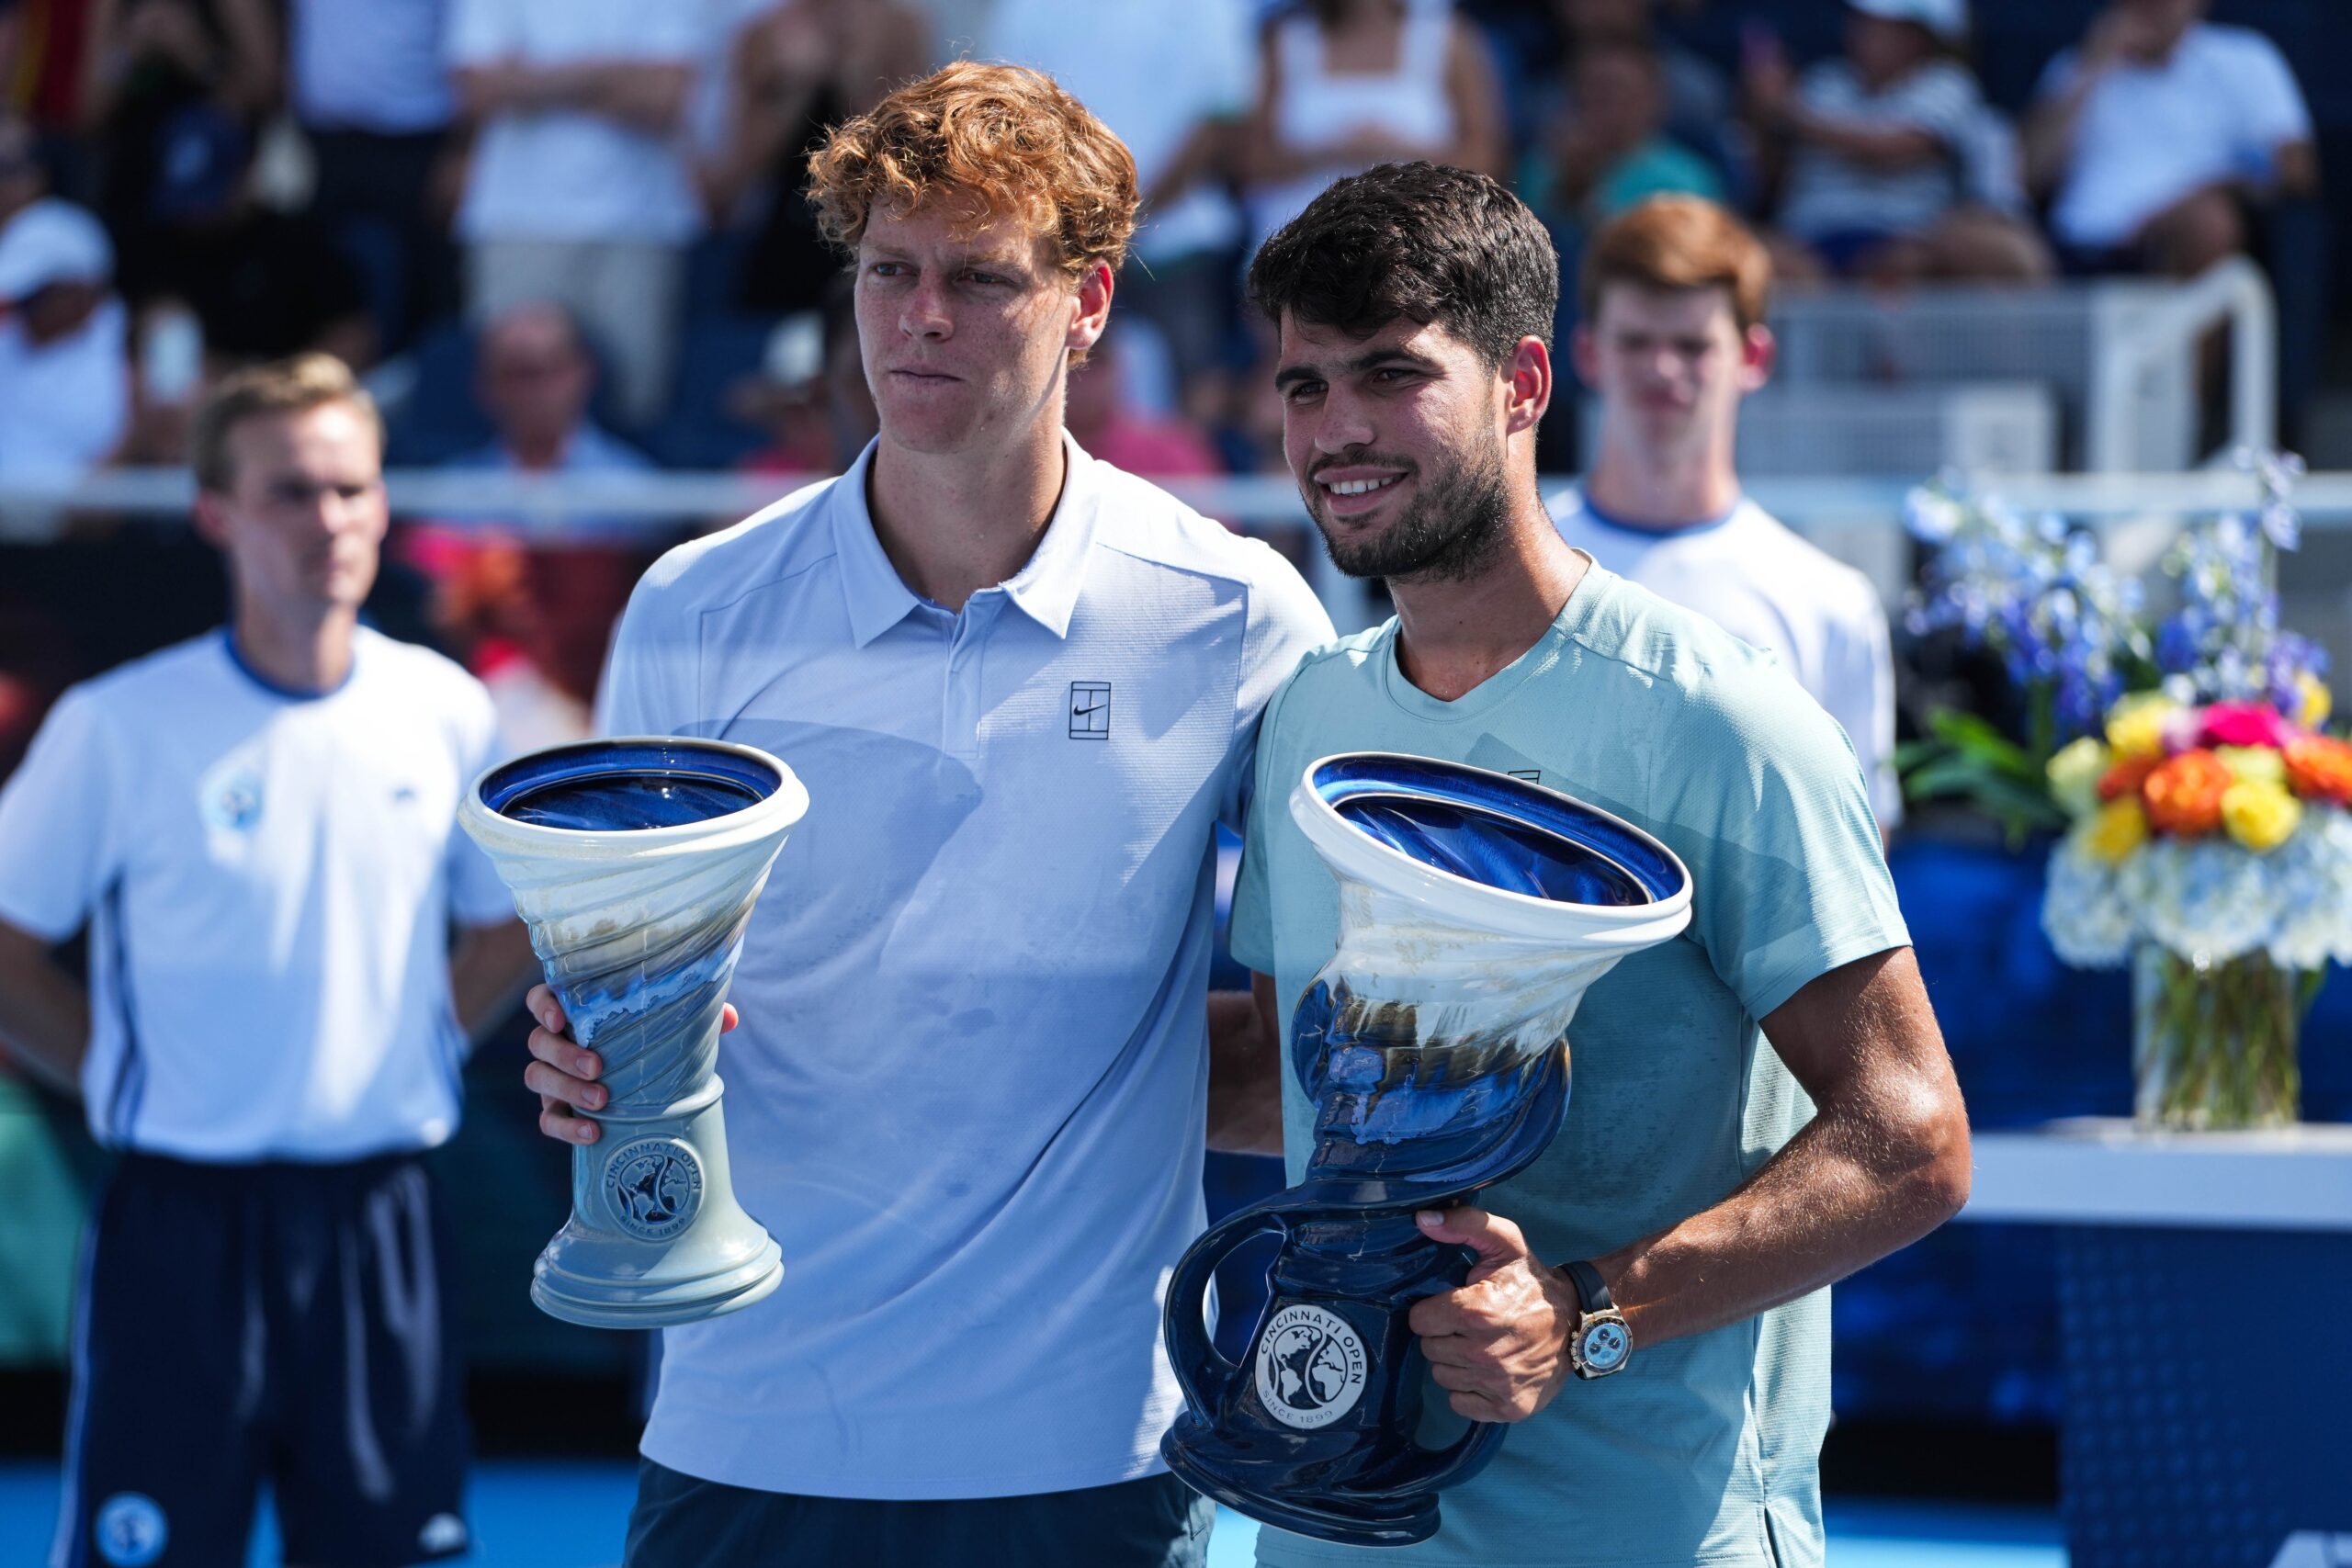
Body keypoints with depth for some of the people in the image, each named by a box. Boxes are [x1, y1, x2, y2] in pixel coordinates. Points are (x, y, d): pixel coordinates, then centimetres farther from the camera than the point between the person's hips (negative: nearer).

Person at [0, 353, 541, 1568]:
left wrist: (408, 1048, 8)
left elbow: (507, 924, 18)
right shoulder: (119, 727, -5)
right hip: (183, 1226, -3)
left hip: (381, 1221, 3)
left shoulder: (444, 712, 4)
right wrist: (123, 1074, -3)